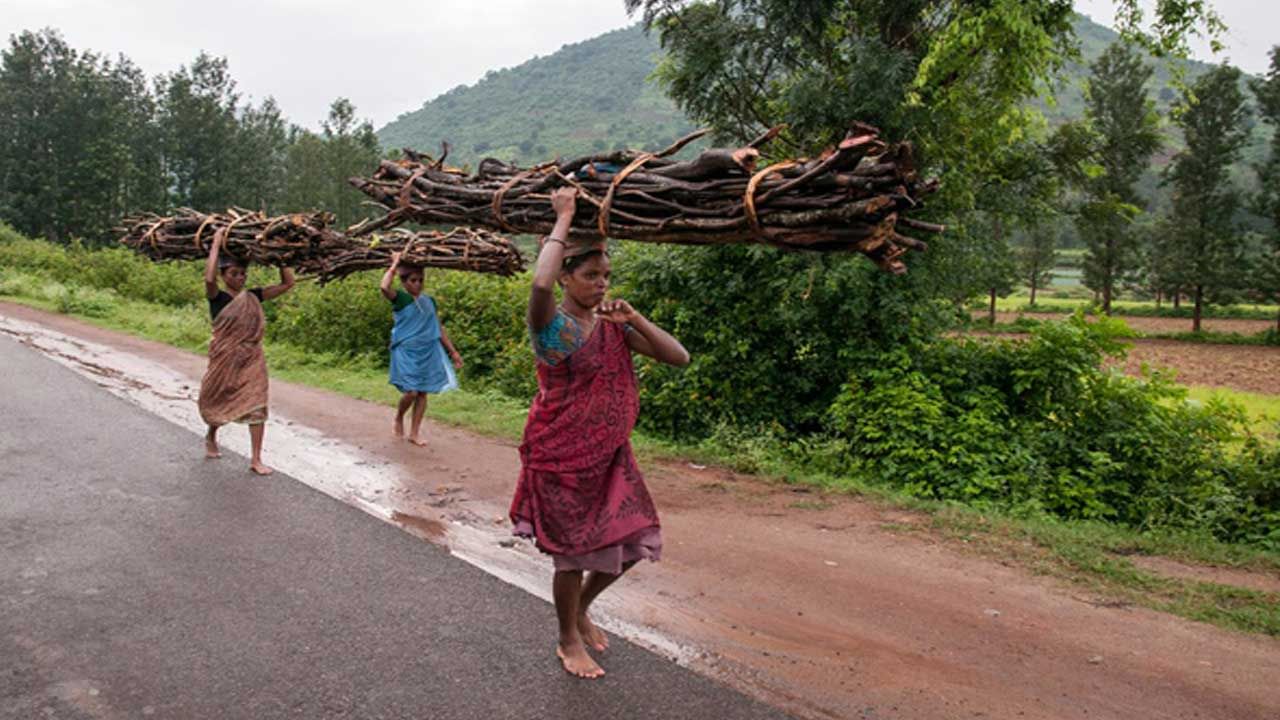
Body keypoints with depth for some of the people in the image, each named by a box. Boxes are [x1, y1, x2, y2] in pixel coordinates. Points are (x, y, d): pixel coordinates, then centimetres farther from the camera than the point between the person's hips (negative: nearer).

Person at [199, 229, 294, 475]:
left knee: (256, 406, -4)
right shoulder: (217, 297, -8)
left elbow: (287, 283, 1)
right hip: (225, 359, -2)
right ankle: (211, 437, 47)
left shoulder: (253, 296, 3)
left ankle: (256, 459, 0)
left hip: (252, 359, 3)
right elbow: (209, 278, -31)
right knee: (217, 403, 16)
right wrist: (216, 245, -24)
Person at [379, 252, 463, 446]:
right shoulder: (400, 299, -6)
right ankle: (398, 419, 19)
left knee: (423, 393, 5)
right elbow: (384, 287, -28)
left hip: (428, 352, 5)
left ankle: (414, 433, 16)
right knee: (411, 392, -13)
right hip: (406, 352, -5)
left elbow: (439, 328, 16)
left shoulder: (429, 301, 9)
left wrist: (453, 352, 15)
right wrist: (395, 264, -17)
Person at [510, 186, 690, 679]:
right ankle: (569, 639, 31)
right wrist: (563, 220, -27)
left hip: (610, 454, 6)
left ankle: (581, 609, 38)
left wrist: (634, 319, -13)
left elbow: (679, 357, -1)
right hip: (561, 455, -6)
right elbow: (541, 283, -39)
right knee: (574, 549, 5)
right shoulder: (552, 325, -14)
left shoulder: (613, 325, 3)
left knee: (631, 541, 10)